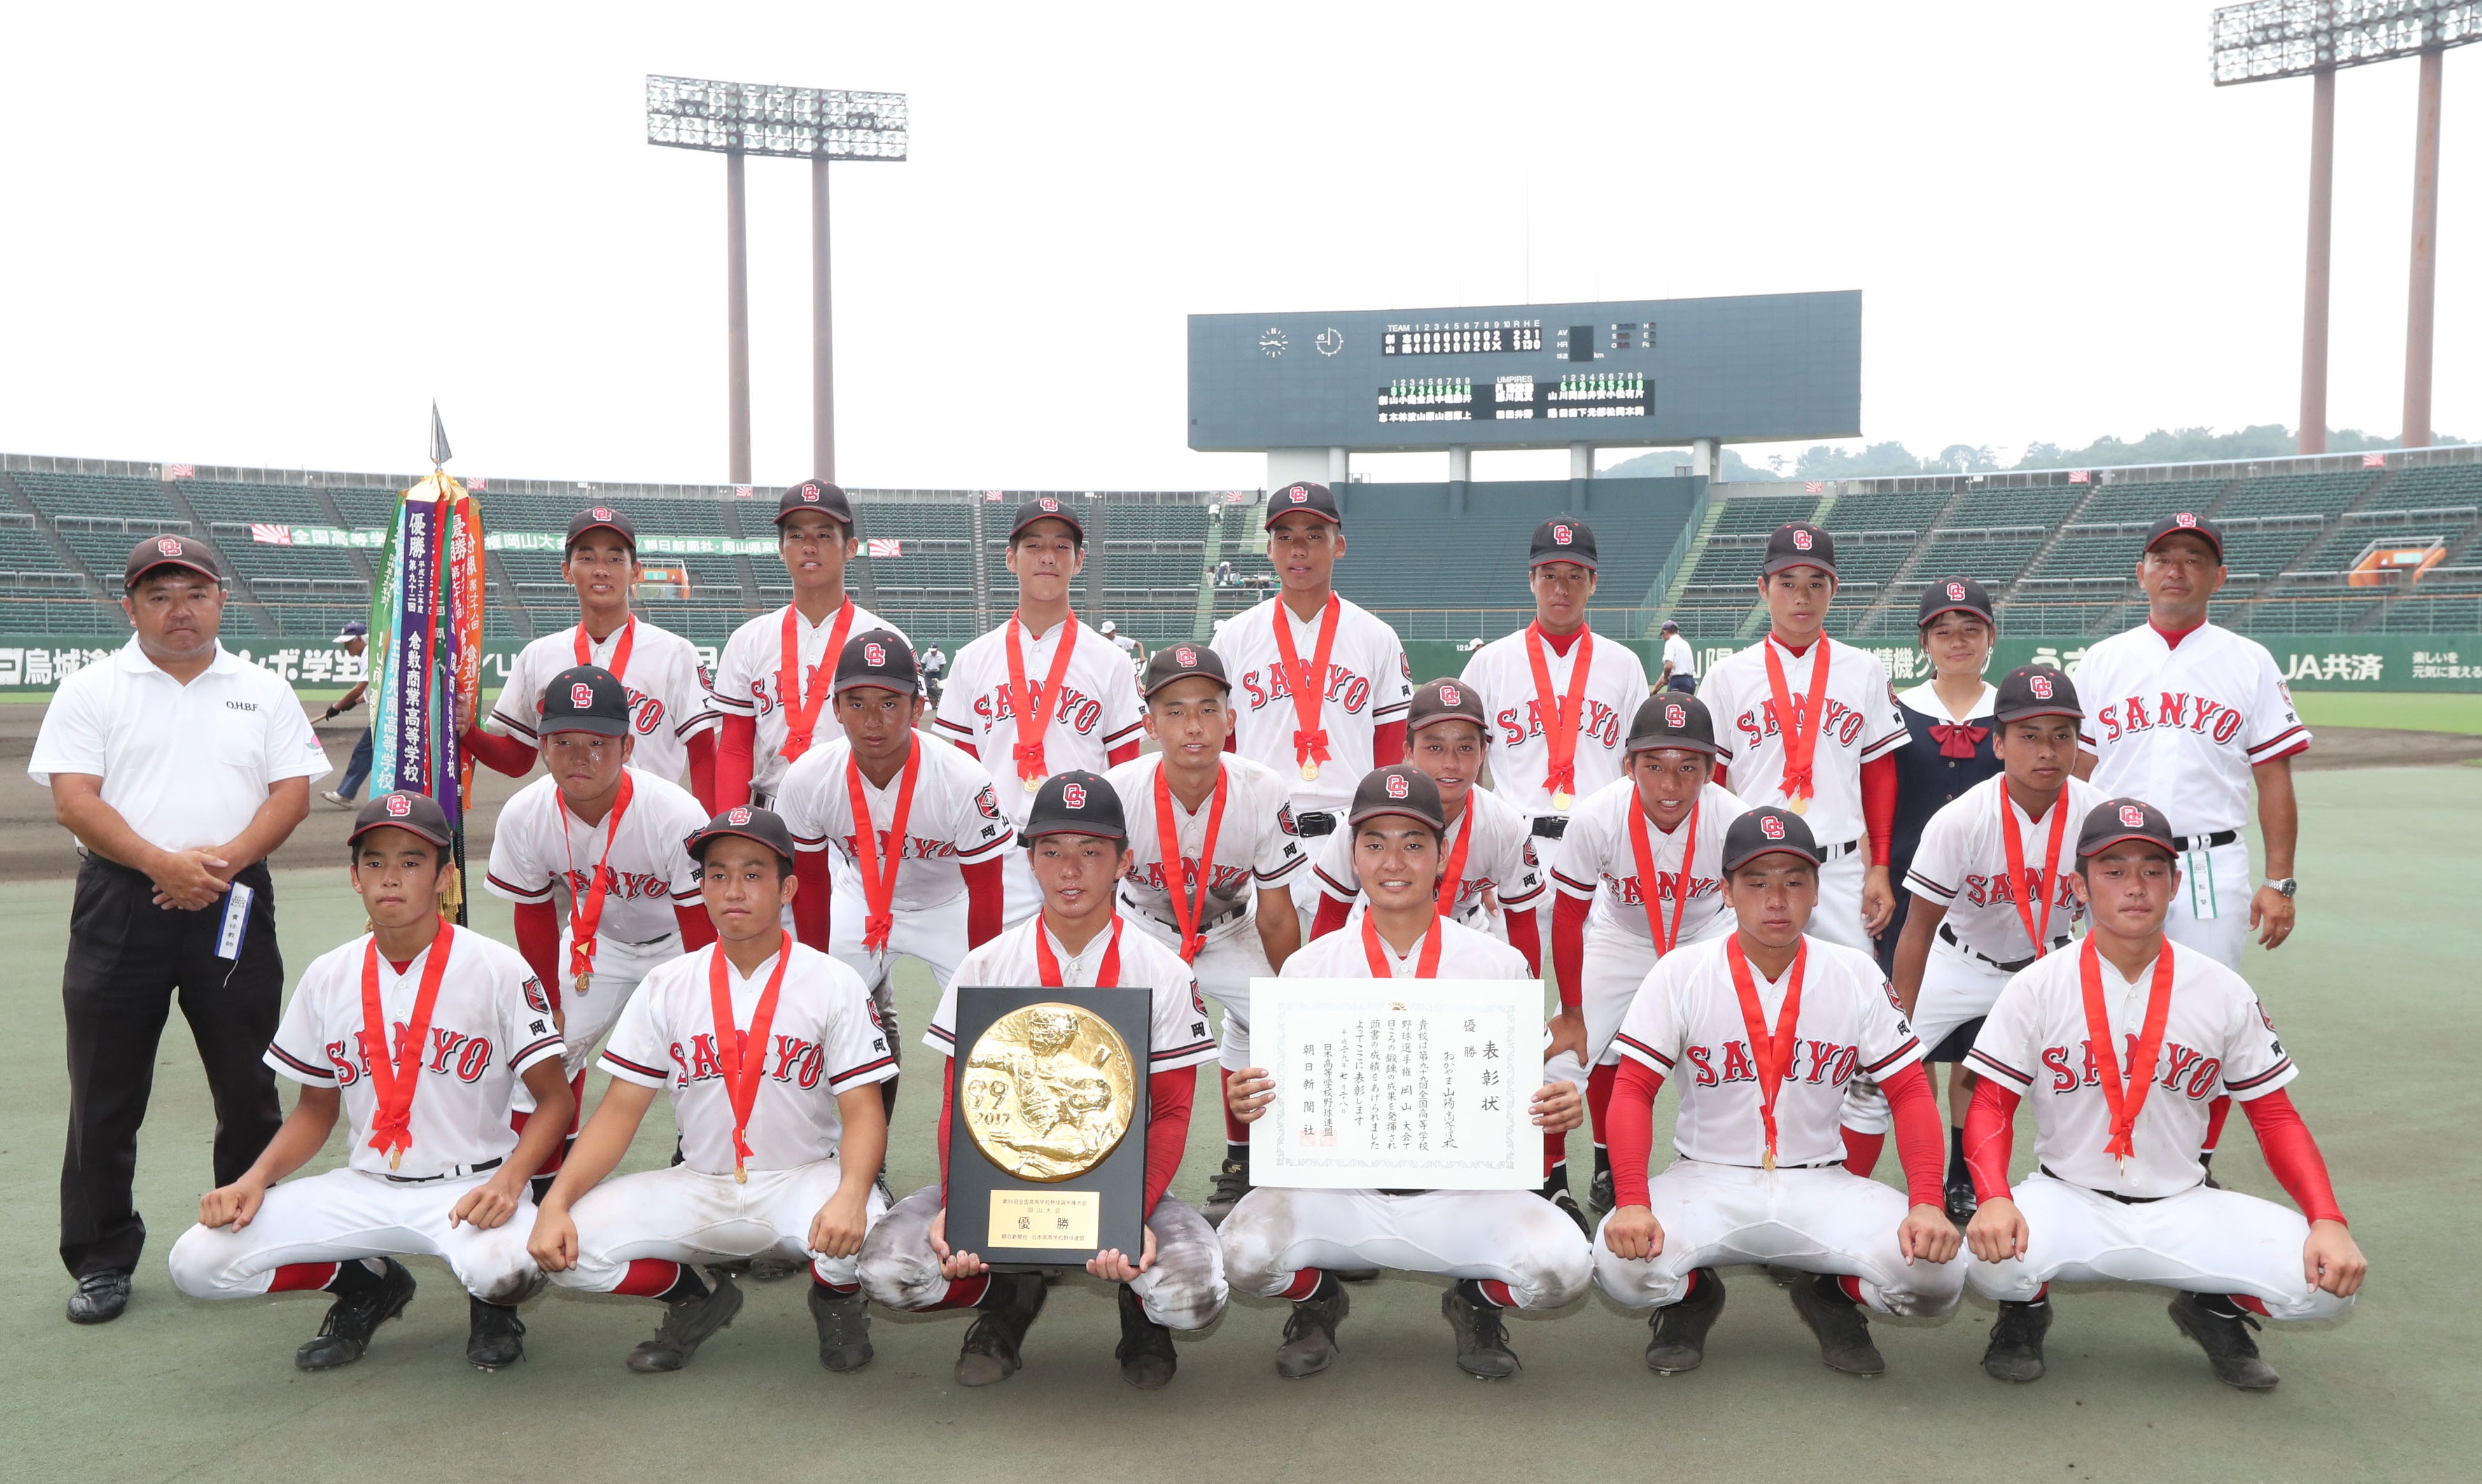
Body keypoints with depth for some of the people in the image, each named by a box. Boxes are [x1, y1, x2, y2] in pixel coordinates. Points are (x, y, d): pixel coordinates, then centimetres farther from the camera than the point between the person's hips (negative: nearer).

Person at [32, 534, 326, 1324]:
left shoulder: (265, 693, 10)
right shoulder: (90, 691, 5)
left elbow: (292, 793, 2)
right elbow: (73, 801, -5)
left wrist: (224, 861, -14)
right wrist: (164, 864, -18)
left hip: (234, 904, 1)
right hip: (120, 905, -1)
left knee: (249, 1085, 7)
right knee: (106, 1094, 4)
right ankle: (101, 1261, 16)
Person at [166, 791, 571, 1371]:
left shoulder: (498, 969, -9)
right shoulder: (327, 977, 4)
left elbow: (554, 1099, -8)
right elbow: (316, 1110, 14)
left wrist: (508, 1181, -25)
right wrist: (254, 1180, -4)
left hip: (470, 1188, -4)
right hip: (363, 1188, 4)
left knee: (506, 1267, -37)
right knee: (198, 1261, -13)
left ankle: (492, 1303, 5)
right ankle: (366, 1285, 13)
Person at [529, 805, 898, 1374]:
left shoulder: (836, 984, -6)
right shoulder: (666, 987, 3)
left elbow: (863, 1113, -11)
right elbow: (620, 1111, 1)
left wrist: (851, 1193, -32)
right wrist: (556, 1202, -14)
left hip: (804, 1179, -3)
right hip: (697, 1190, 3)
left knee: (856, 1232, -35)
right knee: (568, 1247, -19)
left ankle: (837, 1300, 5)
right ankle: (697, 1300, 11)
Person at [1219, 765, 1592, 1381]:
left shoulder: (1501, 965, 4)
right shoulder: (1309, 966, 4)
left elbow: (1533, 1098, 5)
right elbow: (1271, 1097, 2)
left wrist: (1558, 1110, -19)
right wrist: (1243, 1101, -21)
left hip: (1462, 1192, 0)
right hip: (1337, 1189, 0)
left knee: (1562, 1265, -26)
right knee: (1246, 1249, -27)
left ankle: (1475, 1304, 11)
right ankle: (1319, 1299, 11)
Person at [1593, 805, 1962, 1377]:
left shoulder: (1857, 976, -1)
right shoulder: (1680, 975, -6)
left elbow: (1911, 1094, 0)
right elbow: (1633, 1092, -10)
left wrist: (1927, 1204, -16)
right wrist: (1633, 1203, -25)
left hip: (1819, 1185, 2)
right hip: (1706, 1181, -1)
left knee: (1937, 1270, -24)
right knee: (1623, 1263, -30)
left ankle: (1832, 1297, 11)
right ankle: (1693, 1297, 9)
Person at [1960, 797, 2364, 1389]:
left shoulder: (2226, 994, 0)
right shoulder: (2037, 988, -6)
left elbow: (2275, 1118, 4)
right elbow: (1991, 1107, -8)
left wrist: (2328, 1221, -13)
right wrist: (1994, 1199, -27)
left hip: (2183, 1210, 2)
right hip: (2066, 1201, -2)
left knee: (2329, 1281, -21)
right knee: (1991, 1259, -34)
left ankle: (2216, 1310, 13)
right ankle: (2025, 1309, 6)